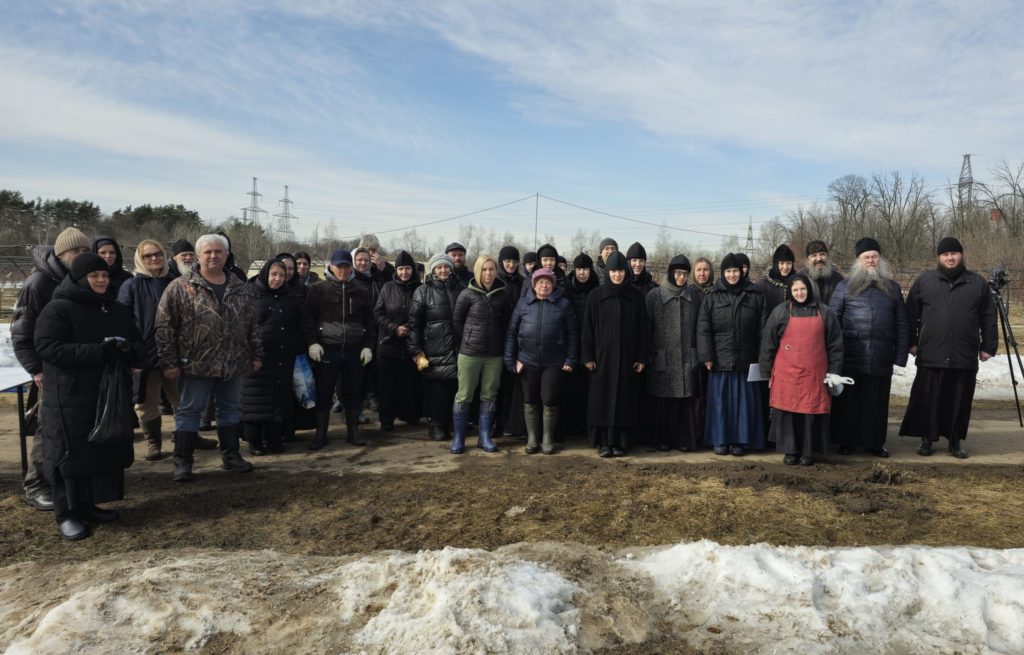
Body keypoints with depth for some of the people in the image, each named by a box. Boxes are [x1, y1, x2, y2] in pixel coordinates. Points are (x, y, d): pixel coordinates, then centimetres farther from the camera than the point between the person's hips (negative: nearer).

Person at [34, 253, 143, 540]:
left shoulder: (118, 310, 13)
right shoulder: (58, 309, -9)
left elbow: (137, 342, 16)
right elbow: (48, 348, -19)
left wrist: (128, 352, -11)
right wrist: (101, 353, -26)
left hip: (110, 394, 7)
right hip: (70, 397, -6)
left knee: (106, 451, 9)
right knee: (72, 454, -1)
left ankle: (88, 504, 24)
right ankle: (67, 513, 10)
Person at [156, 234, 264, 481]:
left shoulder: (238, 287, 9)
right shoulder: (180, 287, -5)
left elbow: (252, 324, 14)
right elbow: (164, 326, -7)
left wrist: (256, 354, 10)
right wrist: (169, 361, -11)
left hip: (233, 364, 4)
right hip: (196, 364, -4)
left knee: (230, 409, 14)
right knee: (189, 411, 5)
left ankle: (231, 454, 27)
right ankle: (182, 461, 16)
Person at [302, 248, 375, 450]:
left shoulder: (361, 292, 9)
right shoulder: (318, 290, 1)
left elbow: (368, 321, 12)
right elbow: (308, 318, -1)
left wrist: (368, 346, 4)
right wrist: (312, 342, -11)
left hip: (354, 349, 2)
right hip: (327, 349, -2)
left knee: (353, 392, 8)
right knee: (323, 393, 2)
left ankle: (353, 431, 20)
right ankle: (321, 434, 13)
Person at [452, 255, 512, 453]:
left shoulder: (503, 294, 0)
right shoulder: (468, 294, -6)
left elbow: (506, 322, 9)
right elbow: (457, 320, 2)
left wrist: (499, 343, 6)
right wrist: (467, 340, 4)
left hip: (494, 354, 3)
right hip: (469, 353, -2)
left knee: (489, 396, 9)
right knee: (464, 396, 3)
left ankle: (485, 437, 21)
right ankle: (458, 438, 14)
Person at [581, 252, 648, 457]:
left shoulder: (635, 296, 4)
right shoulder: (596, 296, 1)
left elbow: (642, 328, 4)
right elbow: (588, 328, 0)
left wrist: (642, 357, 0)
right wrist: (587, 356, -6)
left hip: (627, 357, 1)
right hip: (602, 356, -1)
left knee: (625, 399, 3)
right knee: (602, 399, 1)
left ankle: (620, 442, 13)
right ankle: (603, 442, 9)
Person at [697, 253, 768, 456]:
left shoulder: (755, 298, 7)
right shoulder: (712, 298, 4)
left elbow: (763, 329, 5)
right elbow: (703, 330, 0)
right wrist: (706, 356, -7)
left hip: (746, 360, 1)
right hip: (720, 360, -1)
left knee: (743, 400, 4)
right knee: (720, 400, 3)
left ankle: (739, 440, 14)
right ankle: (720, 440, 13)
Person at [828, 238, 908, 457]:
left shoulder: (892, 287, 13)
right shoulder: (845, 286, 6)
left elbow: (901, 324, 12)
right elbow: (832, 319, 2)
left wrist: (901, 354, 4)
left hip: (881, 359, 2)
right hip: (851, 357, -2)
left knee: (877, 402, 7)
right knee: (848, 400, 4)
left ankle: (874, 442, 20)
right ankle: (846, 441, 15)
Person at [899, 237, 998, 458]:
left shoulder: (978, 283, 8)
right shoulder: (923, 281, 6)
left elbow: (988, 319, 10)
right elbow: (911, 315, 7)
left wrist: (988, 346, 6)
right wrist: (912, 342, 2)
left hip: (965, 357, 1)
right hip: (931, 356, -1)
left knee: (960, 402, 8)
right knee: (928, 401, 3)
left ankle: (955, 441, 19)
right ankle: (926, 439, 14)